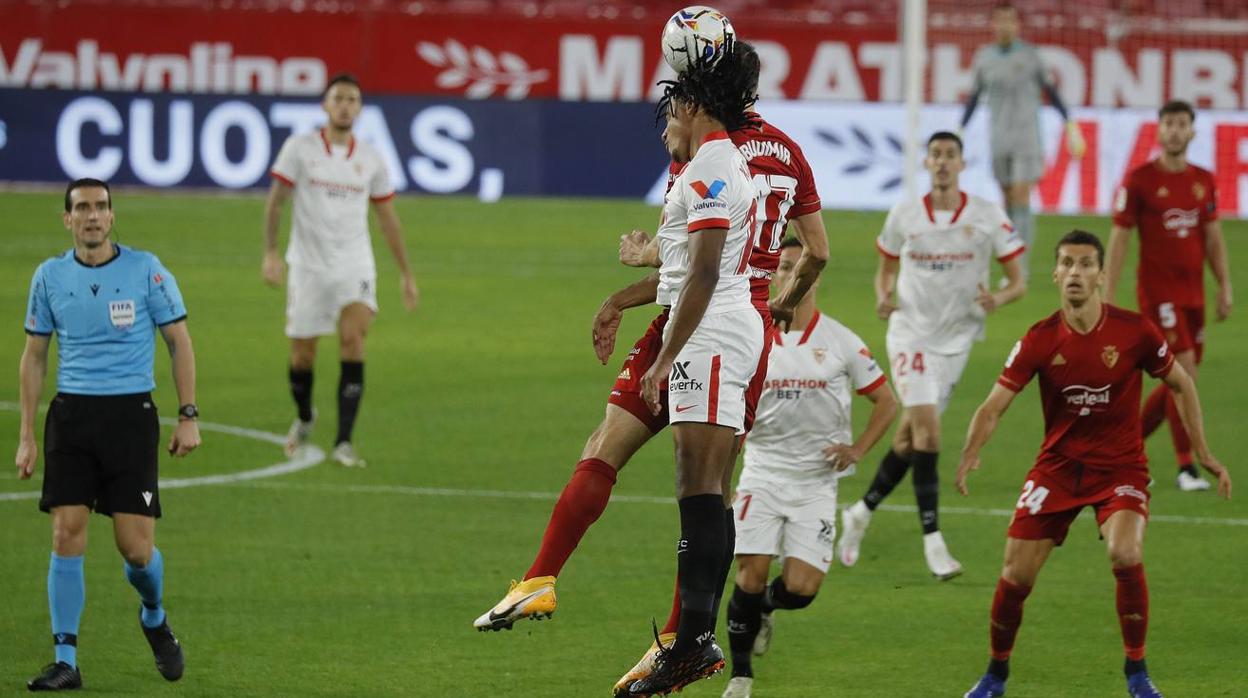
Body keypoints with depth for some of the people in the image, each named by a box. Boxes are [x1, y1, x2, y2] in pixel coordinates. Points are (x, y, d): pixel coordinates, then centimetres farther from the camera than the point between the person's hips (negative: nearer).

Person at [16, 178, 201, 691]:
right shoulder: (50, 276, 5)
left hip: (131, 415, -2)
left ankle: (154, 617, 28)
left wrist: (188, 416, -3)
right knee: (67, 535, -7)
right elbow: (34, 356, 12)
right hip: (71, 414, 2)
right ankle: (66, 661, -1)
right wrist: (26, 434, 7)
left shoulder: (145, 269, -2)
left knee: (136, 547, -5)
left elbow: (179, 341, 4)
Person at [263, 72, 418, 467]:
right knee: (302, 353, 5)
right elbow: (275, 200, -2)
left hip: (355, 267, 0)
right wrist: (270, 252, -14)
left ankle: (343, 442, -21)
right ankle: (304, 417, 38)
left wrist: (406, 274, 13)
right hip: (308, 266, 0)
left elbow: (387, 217, 13)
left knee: (353, 337, -21)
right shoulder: (300, 148, -1)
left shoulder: (370, 159, 5)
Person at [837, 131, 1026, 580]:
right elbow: (886, 268, 15)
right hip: (911, 333, -2)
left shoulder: (988, 217, -2)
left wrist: (998, 299, -22)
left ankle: (862, 512, 29)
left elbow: (1018, 281, 0)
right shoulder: (904, 216, 1)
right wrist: (883, 297, -8)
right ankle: (933, 541, -17)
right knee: (927, 426, -17)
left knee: (910, 436, 7)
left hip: (956, 340, 2)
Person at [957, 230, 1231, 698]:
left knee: (1125, 554, -28)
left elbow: (1180, 384, 5)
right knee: (1016, 575, -3)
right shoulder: (1040, 340, -9)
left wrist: (1203, 454, 3)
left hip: (1120, 467, -2)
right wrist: (971, 452, -30)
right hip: (1057, 466, 2)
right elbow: (995, 404, -11)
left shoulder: (1134, 332, -11)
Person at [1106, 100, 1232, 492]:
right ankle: (1186, 468, -10)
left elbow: (1213, 238, 16)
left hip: (1193, 293, 6)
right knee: (1184, 371, -15)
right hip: (1158, 293, -6)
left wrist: (1225, 287, 9)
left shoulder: (1204, 181, 9)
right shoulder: (1139, 180, -6)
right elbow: (1119, 239, -5)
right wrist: (1108, 298, -8)